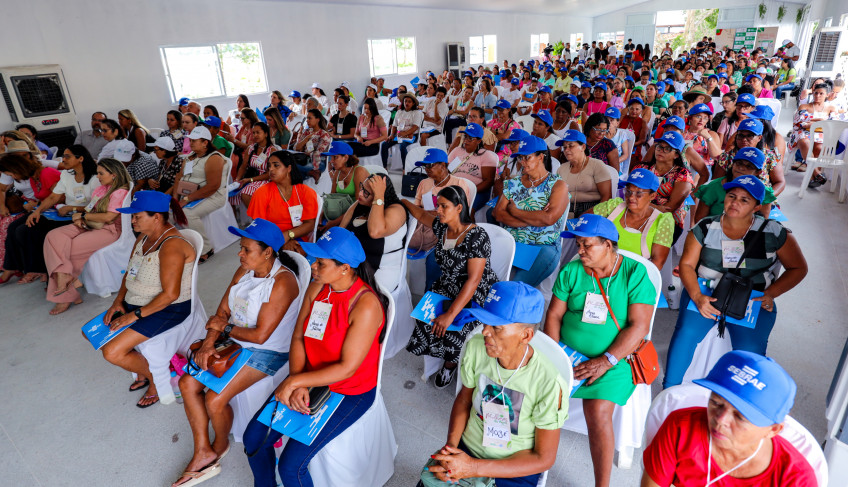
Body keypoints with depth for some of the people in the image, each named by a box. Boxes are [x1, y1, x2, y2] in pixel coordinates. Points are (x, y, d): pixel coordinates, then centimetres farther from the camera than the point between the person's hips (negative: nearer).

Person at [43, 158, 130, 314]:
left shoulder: (121, 192, -12)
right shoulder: (101, 188, 18)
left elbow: (108, 217, -19)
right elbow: (91, 208, 21)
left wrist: (83, 215, -7)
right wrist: (80, 219, 0)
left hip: (109, 231, -9)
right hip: (89, 226, 9)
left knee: (71, 247, -19)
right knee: (54, 237, -12)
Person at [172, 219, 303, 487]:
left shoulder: (282, 283, -26)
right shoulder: (244, 270, -1)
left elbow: (260, 335, -25)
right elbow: (222, 312, 3)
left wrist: (225, 328, -11)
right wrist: (209, 342, -12)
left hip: (267, 352, -8)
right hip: (235, 342, 8)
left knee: (215, 398, -15)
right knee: (187, 383, -1)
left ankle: (220, 445, 20)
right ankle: (202, 453, 12)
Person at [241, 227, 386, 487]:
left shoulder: (366, 305, -28)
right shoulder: (316, 288, -5)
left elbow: (347, 368, -25)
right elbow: (298, 337, -1)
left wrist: (294, 381, -20)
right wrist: (297, 385, -14)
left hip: (350, 392, -6)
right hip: (311, 380, 7)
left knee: (291, 465, -11)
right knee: (254, 437, 5)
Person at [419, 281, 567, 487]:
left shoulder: (549, 384, -25)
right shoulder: (476, 347, -14)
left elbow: (544, 458, -13)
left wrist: (474, 468, -19)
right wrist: (451, 444, -11)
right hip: (466, 450, 3)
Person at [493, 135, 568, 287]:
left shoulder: (558, 185, 3)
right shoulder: (513, 183, 15)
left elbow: (549, 218, -13)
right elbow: (497, 213, 2)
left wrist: (515, 211, -2)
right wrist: (533, 219, -8)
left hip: (543, 246, -3)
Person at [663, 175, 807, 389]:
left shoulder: (773, 233, -1)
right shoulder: (705, 227, -1)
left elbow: (798, 268, 8)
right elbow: (686, 264, -1)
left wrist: (770, 294, -7)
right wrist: (697, 297, -16)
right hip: (705, 293, 0)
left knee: (750, 351, -20)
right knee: (686, 333, -22)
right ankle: (669, 390, -2)